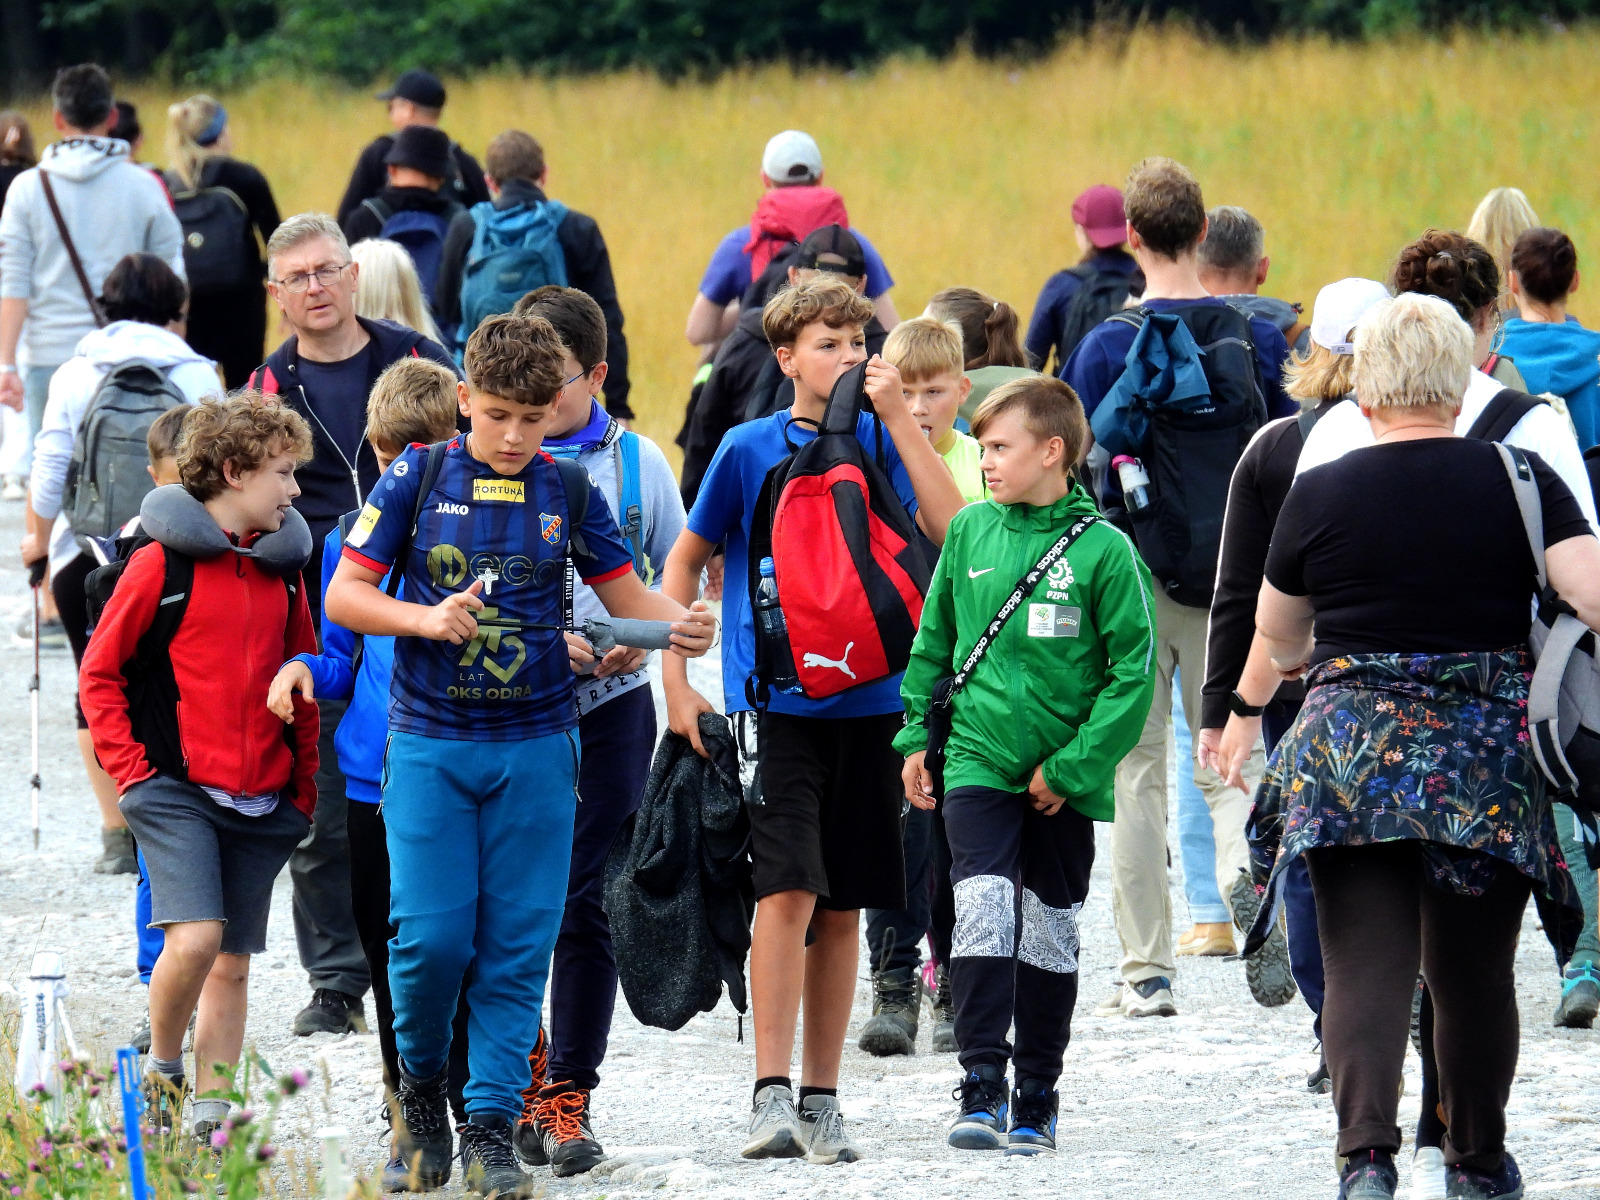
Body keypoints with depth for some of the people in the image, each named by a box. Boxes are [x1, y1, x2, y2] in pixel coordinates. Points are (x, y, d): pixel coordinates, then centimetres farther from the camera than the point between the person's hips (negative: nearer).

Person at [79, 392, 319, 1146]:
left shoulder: (282, 569, 11)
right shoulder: (163, 562, -5)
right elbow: (99, 672, 0)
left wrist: (305, 787, 12)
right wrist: (132, 768, -7)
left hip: (263, 801, 5)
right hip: (177, 792, -5)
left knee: (232, 963, 6)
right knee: (194, 939, -20)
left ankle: (209, 1115, 12)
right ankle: (162, 1071, 4)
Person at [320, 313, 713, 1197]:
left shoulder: (567, 494, 4)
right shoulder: (417, 480, -1)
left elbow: (626, 595, 9)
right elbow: (343, 598, -1)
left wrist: (680, 625, -13)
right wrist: (427, 620, -18)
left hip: (534, 749, 1)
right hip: (429, 746, -1)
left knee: (517, 947, -1)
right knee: (430, 934, -8)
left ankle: (491, 1129, 6)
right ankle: (421, 1085, 17)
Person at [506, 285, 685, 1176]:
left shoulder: (637, 462, 6)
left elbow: (676, 575, 12)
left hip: (610, 708, 0)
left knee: (585, 903, -3)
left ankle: (567, 1096, 3)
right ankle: (522, 1068, 19)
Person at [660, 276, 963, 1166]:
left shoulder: (878, 444, 6)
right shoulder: (750, 450, 0)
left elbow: (951, 530, -9)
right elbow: (686, 563, 9)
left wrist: (897, 415, -12)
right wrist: (675, 679, 1)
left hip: (865, 700, 3)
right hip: (772, 700, -3)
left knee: (842, 906, 7)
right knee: (787, 890, -15)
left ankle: (822, 1102, 14)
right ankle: (773, 1094, -14)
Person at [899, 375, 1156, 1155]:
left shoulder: (1103, 549, -8)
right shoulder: (969, 533, 2)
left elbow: (1133, 672, -8)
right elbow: (934, 641, 15)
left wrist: (1074, 766, -11)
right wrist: (917, 736, 10)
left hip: (1063, 783, -1)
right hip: (978, 762, 1)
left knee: (1049, 929, 9)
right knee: (983, 906, -15)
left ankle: (1036, 1098, 19)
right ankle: (981, 1088, -14)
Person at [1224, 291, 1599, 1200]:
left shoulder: (1321, 494, 2)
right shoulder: (1521, 481, -1)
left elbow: (1277, 637, 17)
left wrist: (1257, 691, 38)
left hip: (1353, 756, -1)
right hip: (1491, 765, 1)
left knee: (1367, 968, -4)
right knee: (1475, 971, 14)